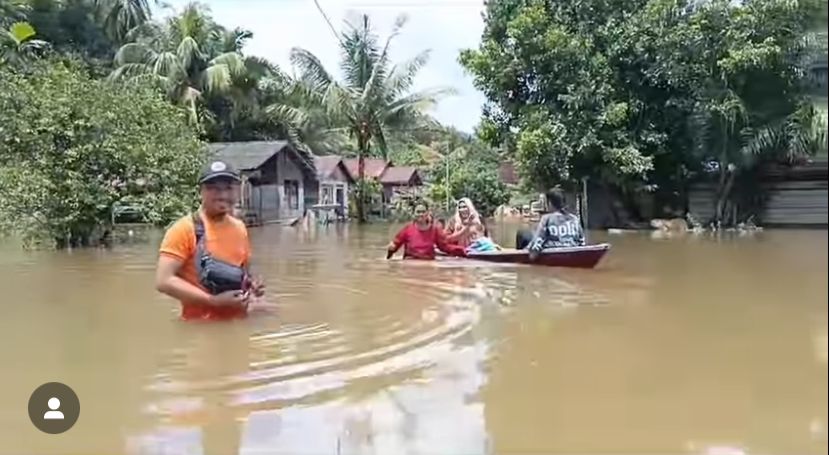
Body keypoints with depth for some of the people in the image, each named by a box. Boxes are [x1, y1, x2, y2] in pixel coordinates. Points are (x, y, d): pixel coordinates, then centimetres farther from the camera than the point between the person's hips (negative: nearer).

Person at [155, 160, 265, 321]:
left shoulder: (239, 228, 7)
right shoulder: (185, 228, -10)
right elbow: (164, 281, -17)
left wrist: (251, 285, 0)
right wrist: (214, 300, -21)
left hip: (238, 322, 6)